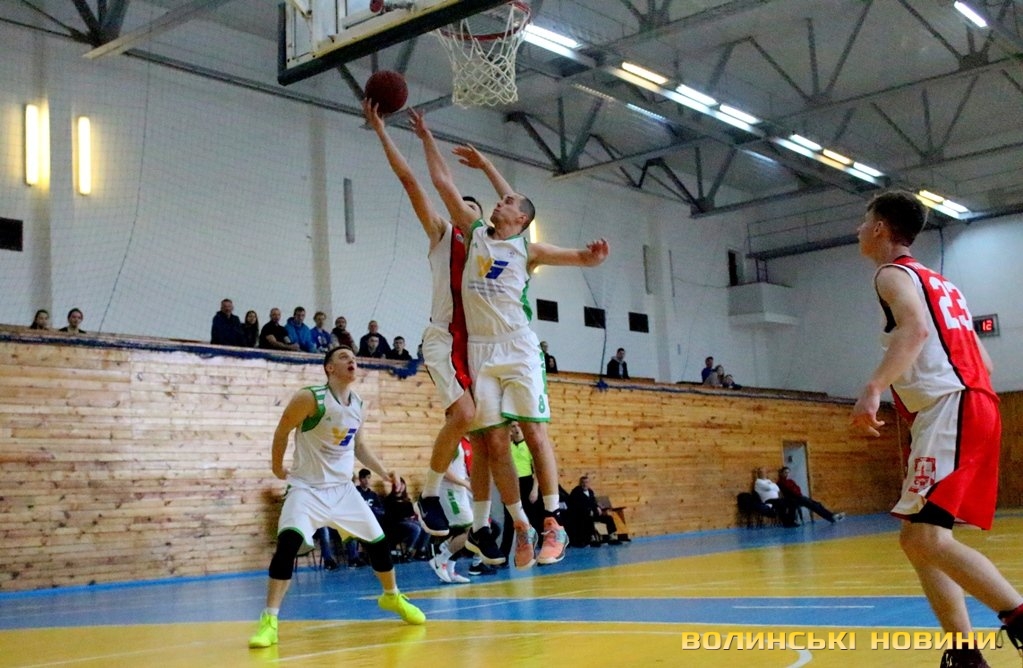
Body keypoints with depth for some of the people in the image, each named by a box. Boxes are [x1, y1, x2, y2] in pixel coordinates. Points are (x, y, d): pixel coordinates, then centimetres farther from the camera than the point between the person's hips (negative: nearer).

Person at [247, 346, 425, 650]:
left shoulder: (358, 405, 2)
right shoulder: (309, 398, -19)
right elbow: (282, 431, -5)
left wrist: (382, 470, 6)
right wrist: (277, 467, 6)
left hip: (343, 488, 6)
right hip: (308, 488, -6)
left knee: (378, 541, 10)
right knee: (288, 543, -27)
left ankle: (392, 596, 37)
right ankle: (269, 619, -20)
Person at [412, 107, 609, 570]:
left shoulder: (528, 250, 6)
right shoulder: (475, 232, 13)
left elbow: (579, 257, -1)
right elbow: (442, 182, 16)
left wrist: (591, 256, -23)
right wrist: (426, 138, 18)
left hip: (518, 348, -3)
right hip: (480, 351, 3)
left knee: (534, 432, -9)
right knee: (494, 441, -1)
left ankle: (553, 523, -4)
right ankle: (521, 527, 7)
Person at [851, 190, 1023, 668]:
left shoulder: (894, 273, 0)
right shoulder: (936, 282, 28)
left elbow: (916, 328, -22)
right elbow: (982, 361, 26)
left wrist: (874, 388, -33)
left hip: (950, 408, -10)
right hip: (968, 405, 10)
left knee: (928, 536, -19)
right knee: (914, 538, 11)